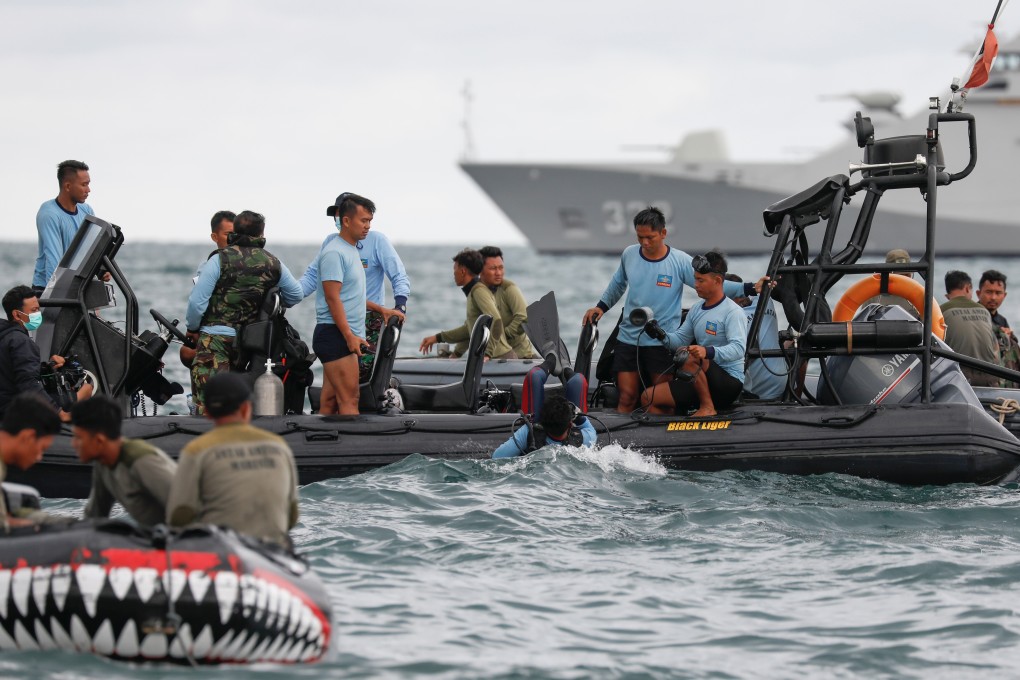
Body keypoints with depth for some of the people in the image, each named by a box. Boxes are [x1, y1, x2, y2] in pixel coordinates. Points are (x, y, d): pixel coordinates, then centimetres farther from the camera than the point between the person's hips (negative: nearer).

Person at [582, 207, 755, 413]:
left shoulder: (681, 261, -9)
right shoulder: (629, 255, 2)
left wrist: (750, 288, -20)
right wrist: (601, 307, 20)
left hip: (662, 342, -3)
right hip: (628, 339, 3)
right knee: (627, 397, 2)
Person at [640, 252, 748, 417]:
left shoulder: (732, 312, -12)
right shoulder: (697, 309, 13)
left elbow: (738, 348, -26)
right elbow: (680, 339, 15)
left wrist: (708, 352, -42)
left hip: (730, 382, -8)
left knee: (689, 358, -33)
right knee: (649, 397, -1)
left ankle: (708, 407, -21)